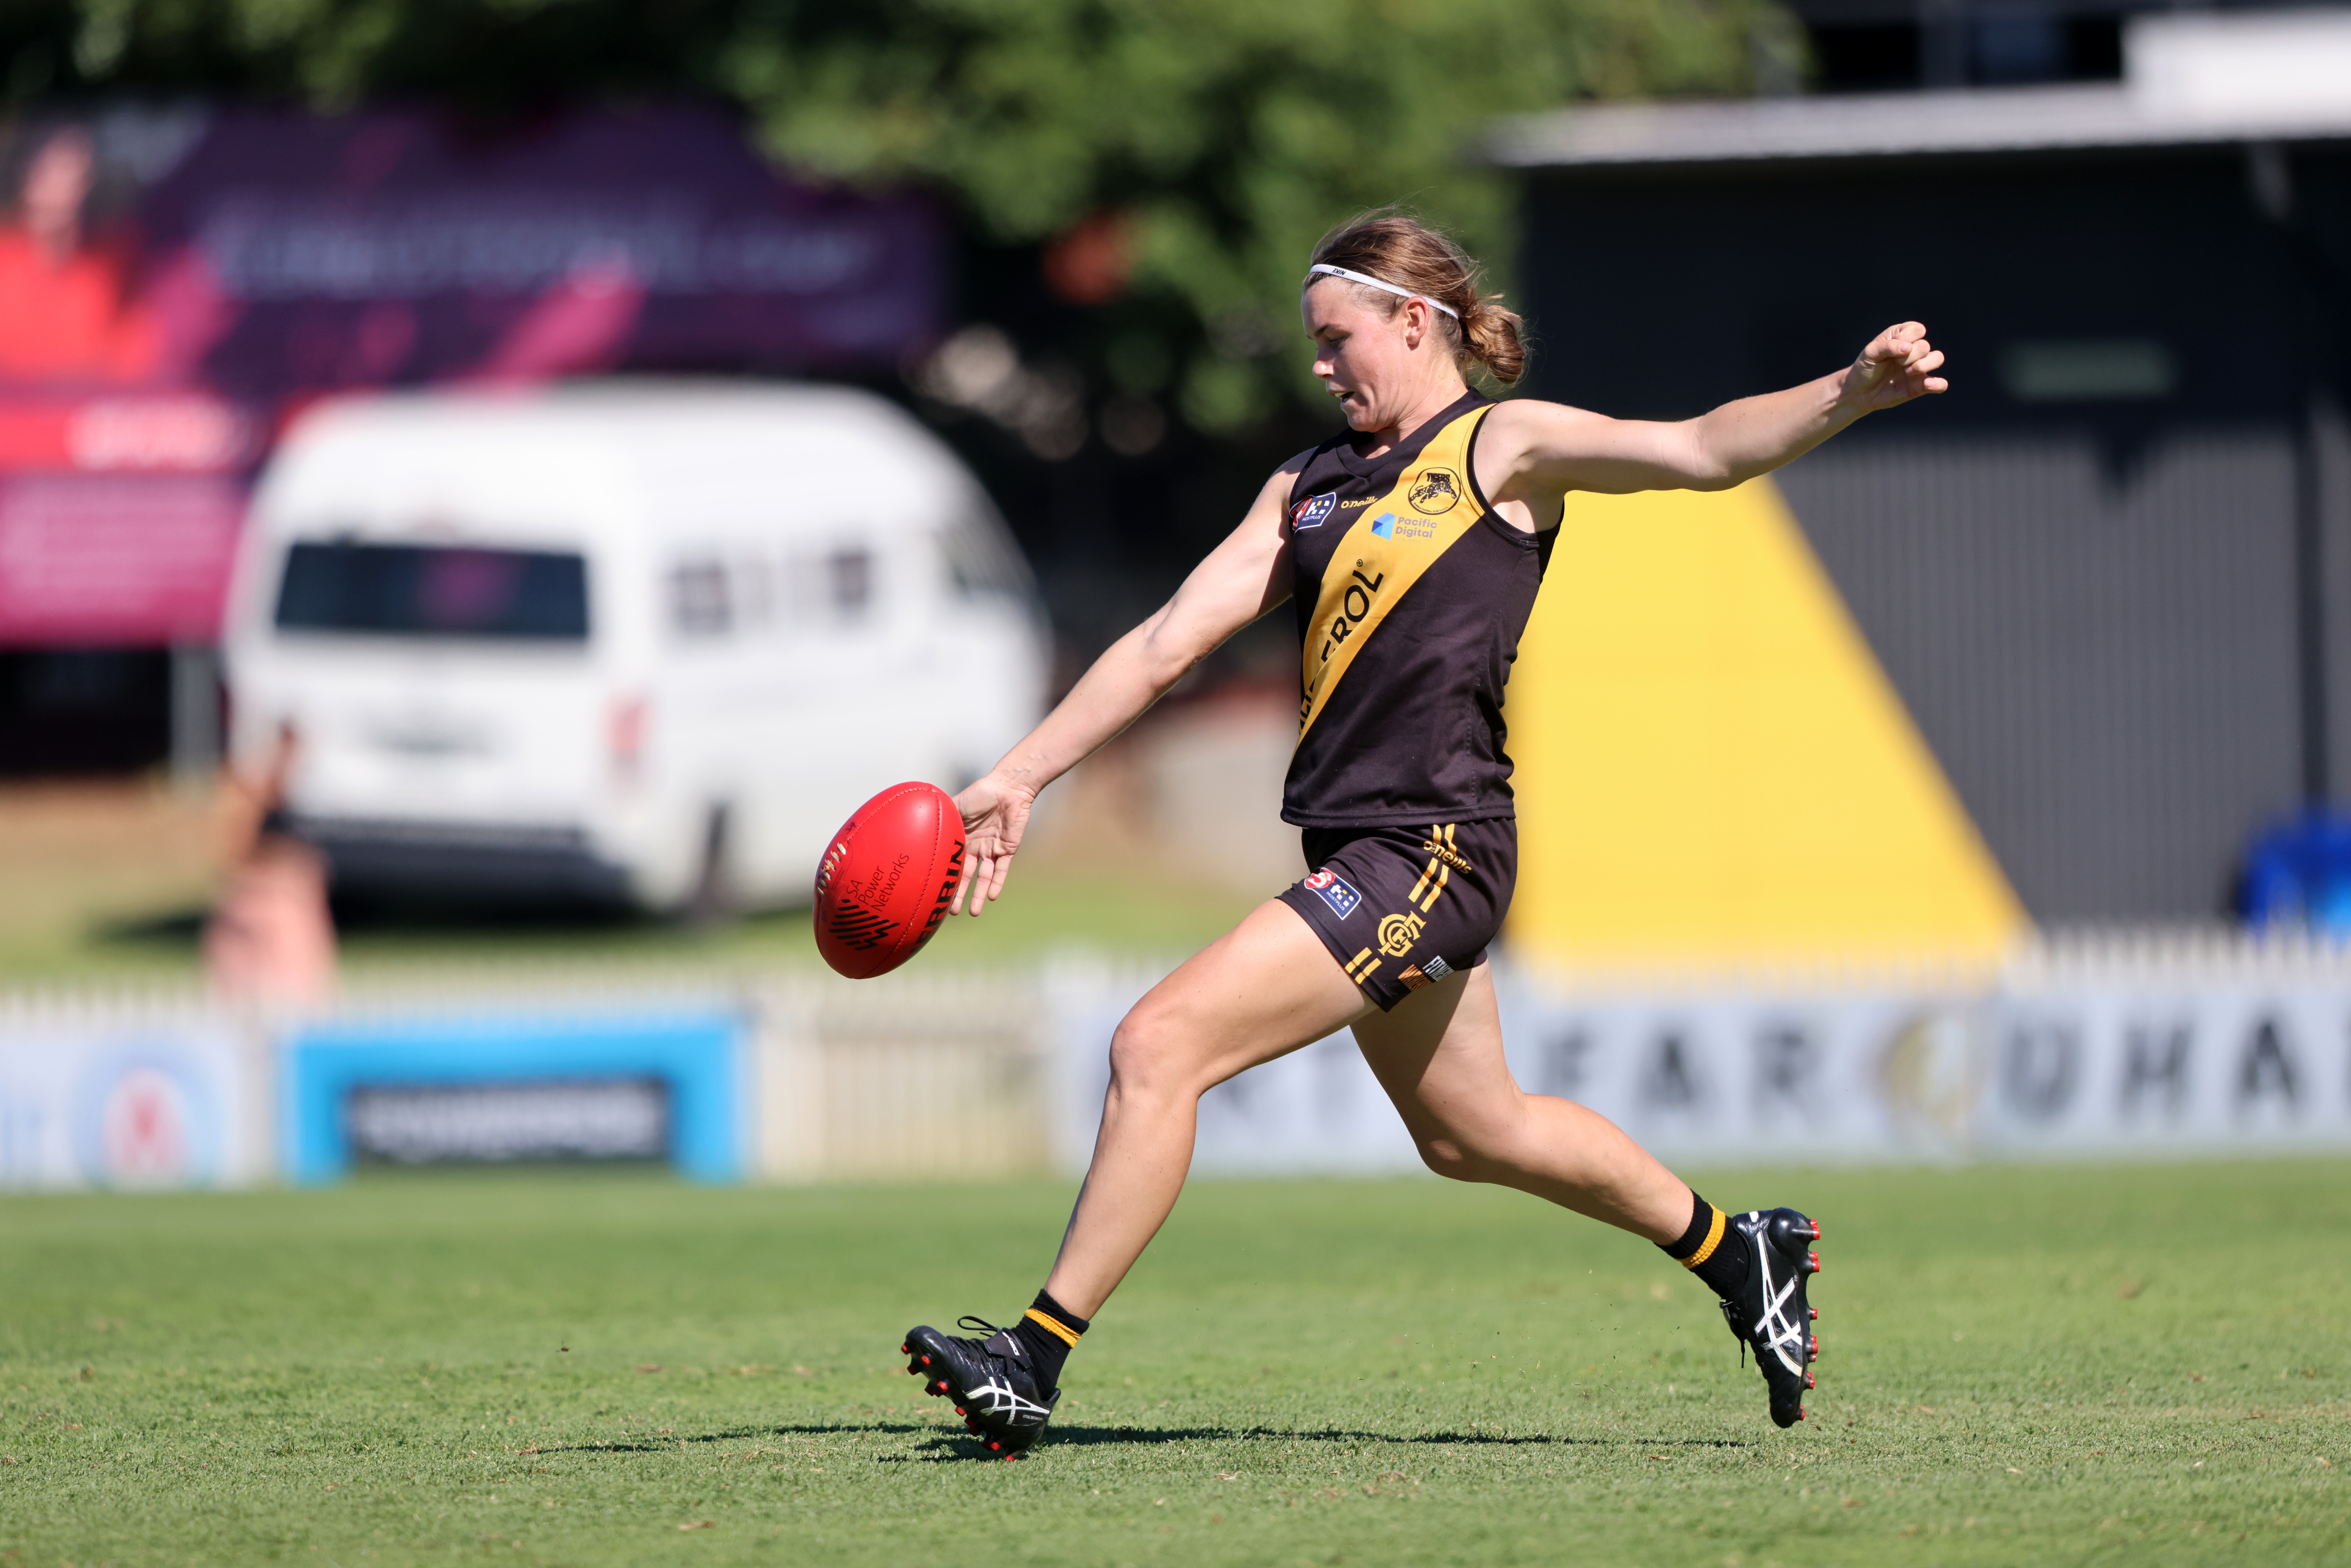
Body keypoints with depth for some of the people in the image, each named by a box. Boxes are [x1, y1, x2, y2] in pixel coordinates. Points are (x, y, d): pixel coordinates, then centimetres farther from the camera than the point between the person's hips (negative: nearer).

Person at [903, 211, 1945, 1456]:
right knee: (1471, 1133, 21)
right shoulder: (1309, 487, 17)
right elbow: (1170, 642, 16)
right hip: (1360, 852, 9)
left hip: (1430, 848, -9)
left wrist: (1849, 395, -33)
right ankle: (1737, 1253, 38)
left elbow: (1699, 452, -16)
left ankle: (1035, 1363, -12)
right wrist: (1015, 782, 12)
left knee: (1161, 1047, -16)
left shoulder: (1502, 447, -3)